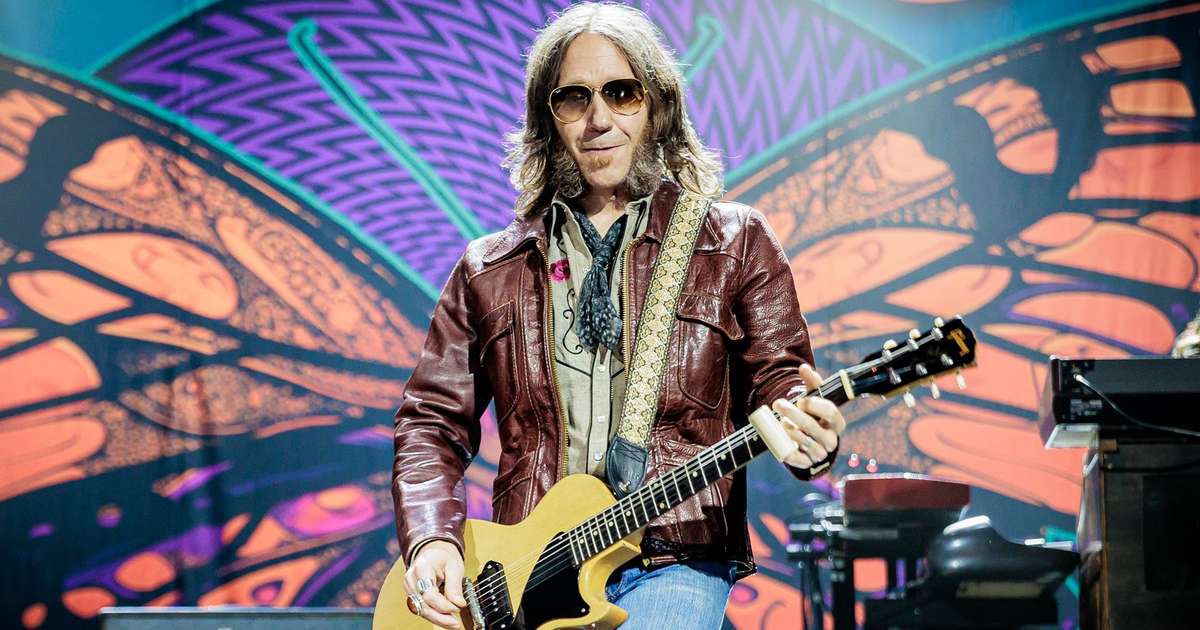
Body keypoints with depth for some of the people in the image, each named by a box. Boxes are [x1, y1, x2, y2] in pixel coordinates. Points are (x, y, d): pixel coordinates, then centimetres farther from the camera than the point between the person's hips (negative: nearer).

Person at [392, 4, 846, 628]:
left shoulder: (734, 243, 10)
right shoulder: (488, 270, 15)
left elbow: (775, 378, 6)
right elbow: (432, 420, 15)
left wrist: (805, 434, -18)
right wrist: (430, 539, -2)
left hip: (675, 563, -2)